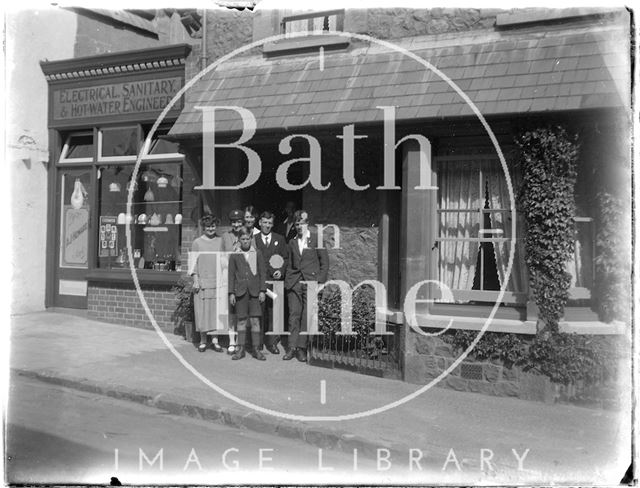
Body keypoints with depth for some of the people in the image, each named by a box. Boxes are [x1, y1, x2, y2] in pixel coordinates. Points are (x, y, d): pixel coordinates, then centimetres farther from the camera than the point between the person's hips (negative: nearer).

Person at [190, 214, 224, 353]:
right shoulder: (197, 243, 4)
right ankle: (203, 341, 11)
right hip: (202, 282, -1)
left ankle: (215, 341, 9)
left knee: (217, 311, 1)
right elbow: (193, 263, 4)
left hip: (217, 282, 1)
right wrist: (195, 280, -5)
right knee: (202, 311, 0)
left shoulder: (220, 241, 9)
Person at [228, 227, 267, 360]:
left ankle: (256, 349, 5)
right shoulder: (234, 256, 6)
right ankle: (240, 348, 11)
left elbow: (262, 273, 6)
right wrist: (231, 293, 1)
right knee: (241, 320, 4)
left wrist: (262, 290, -1)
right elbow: (231, 275, 7)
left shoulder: (258, 255, 6)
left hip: (254, 291, 0)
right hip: (240, 291, 0)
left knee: (255, 320, -1)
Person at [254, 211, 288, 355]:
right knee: (259, 312, -1)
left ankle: (272, 342, 6)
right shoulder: (253, 239, 9)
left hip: (275, 280, 1)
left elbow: (286, 258, 13)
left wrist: (281, 271, -3)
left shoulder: (280, 239, 14)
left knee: (275, 311, -3)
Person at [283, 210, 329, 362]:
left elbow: (324, 262, 3)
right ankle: (292, 347, 3)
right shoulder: (292, 242, 15)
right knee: (294, 315, -1)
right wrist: (287, 279, 7)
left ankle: (302, 348, 2)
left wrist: (320, 280, -5)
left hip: (311, 282, -3)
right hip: (294, 282, 3)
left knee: (307, 316, -3)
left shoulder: (317, 239, 3)